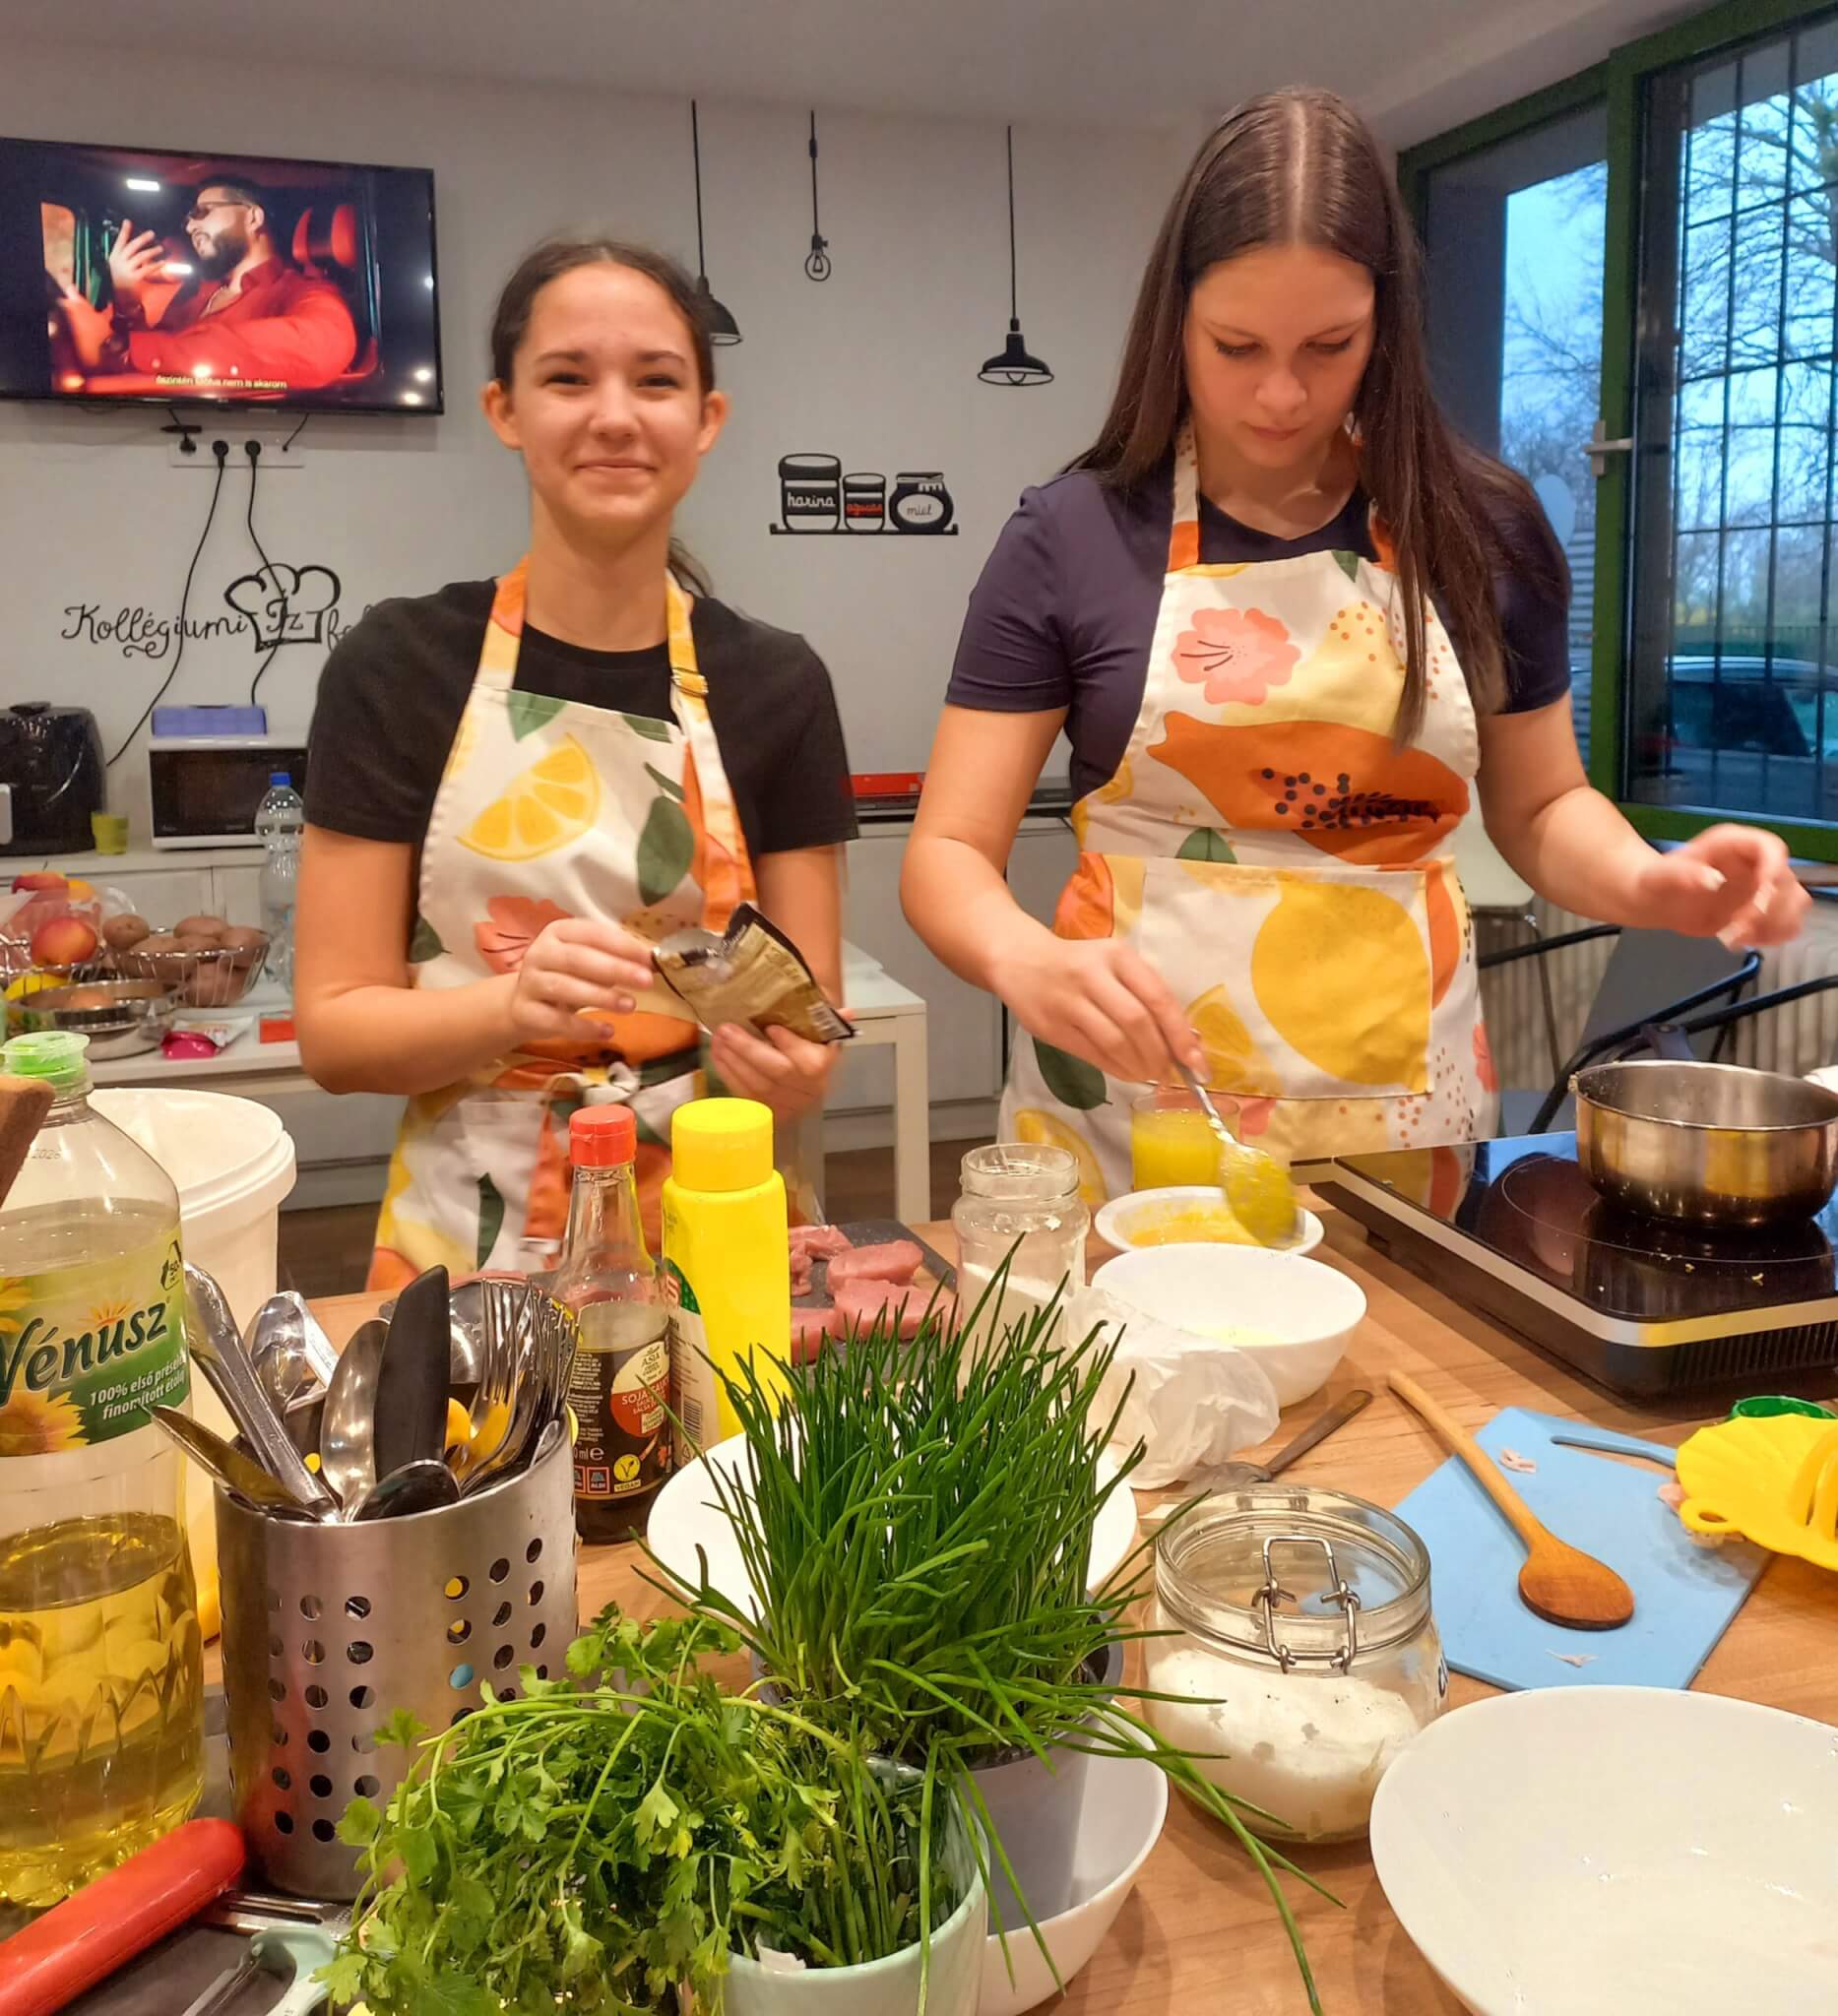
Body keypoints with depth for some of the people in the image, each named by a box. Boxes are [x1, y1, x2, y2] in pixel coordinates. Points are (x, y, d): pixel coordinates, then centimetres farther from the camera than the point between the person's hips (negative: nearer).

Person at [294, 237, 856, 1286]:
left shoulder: (775, 686, 1)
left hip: (712, 1233, 2)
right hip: (467, 1250, -1)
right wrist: (517, 1005, -20)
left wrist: (795, 1068, -17)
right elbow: (334, 1028, -2)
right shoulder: (400, 666, -2)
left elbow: (810, 1023, 5)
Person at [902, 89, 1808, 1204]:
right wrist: (1028, 961, -27)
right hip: (1130, 1112, -1)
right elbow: (948, 854, -6)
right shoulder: (1073, 537, -5)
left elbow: (1540, 805, 13)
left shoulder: (1481, 528, 1)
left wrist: (1643, 880, -8)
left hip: (1402, 1120, 2)